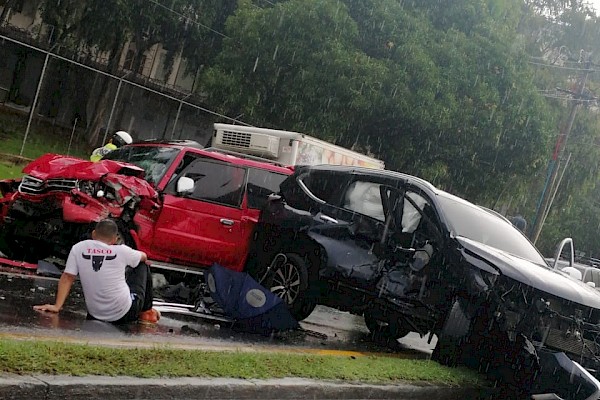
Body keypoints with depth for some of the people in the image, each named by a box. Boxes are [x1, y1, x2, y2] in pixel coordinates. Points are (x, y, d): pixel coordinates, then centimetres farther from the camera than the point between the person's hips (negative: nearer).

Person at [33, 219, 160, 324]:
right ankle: (146, 312, 26)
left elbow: (67, 278, -9)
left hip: (95, 316, 4)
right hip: (126, 314, -4)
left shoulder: (78, 248, -3)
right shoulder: (121, 251, -6)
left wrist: (57, 306, -7)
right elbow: (144, 257, 15)